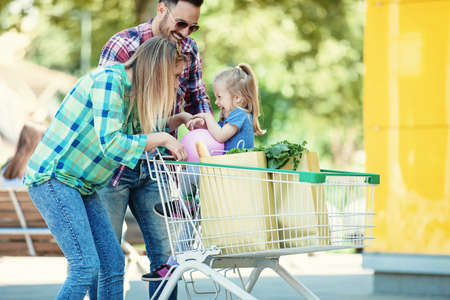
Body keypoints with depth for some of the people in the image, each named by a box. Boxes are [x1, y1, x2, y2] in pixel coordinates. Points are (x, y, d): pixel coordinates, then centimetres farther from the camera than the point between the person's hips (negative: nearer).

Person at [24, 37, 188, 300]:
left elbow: (139, 129, 28)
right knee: (86, 266, -18)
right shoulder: (109, 80, -18)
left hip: (82, 186, 10)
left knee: (114, 263, 4)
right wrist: (161, 138, -18)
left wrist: (178, 120, 15)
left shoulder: (132, 92, 10)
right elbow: (110, 143, -26)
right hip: (53, 179, -10)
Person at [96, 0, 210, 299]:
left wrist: (202, 119, -7)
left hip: (155, 170, 5)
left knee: (165, 253, 3)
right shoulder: (122, 45, -16)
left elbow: (197, 97, 17)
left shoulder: (189, 50, 1)